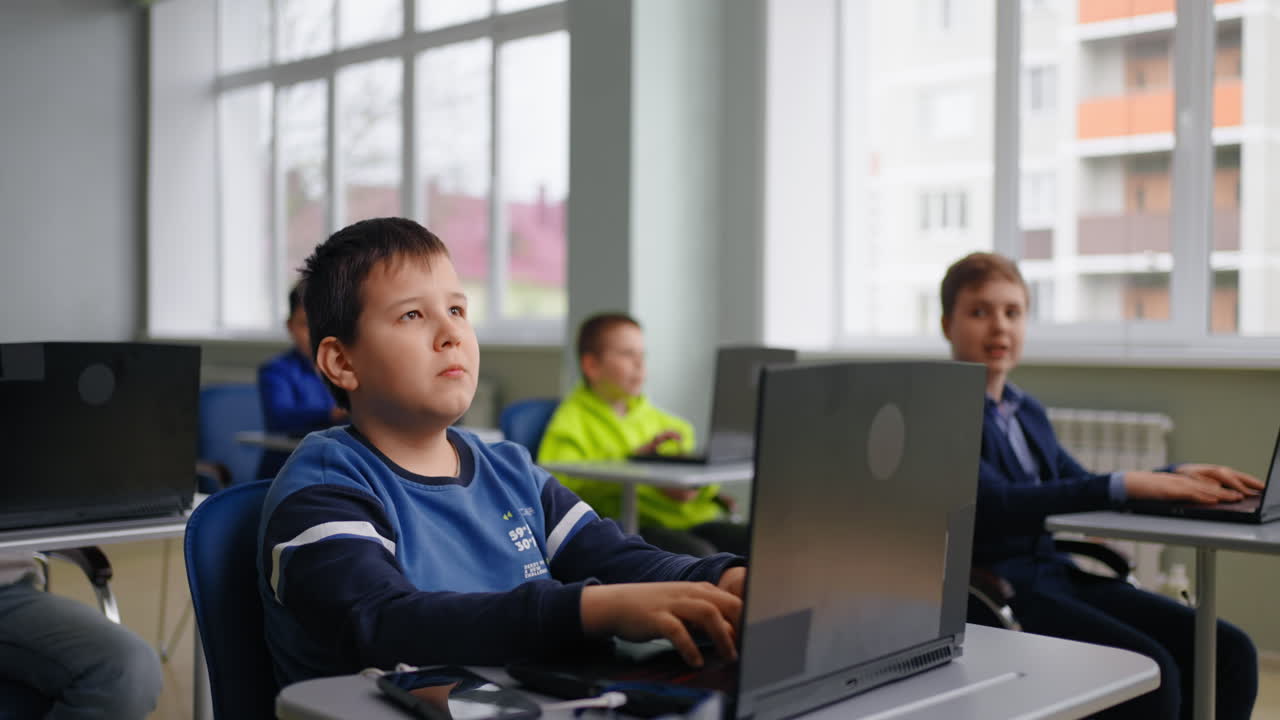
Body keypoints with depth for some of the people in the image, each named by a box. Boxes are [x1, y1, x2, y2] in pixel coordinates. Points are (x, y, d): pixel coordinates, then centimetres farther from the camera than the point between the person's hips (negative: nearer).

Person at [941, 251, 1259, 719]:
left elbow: (1083, 488, 22)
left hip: (1060, 575, 8)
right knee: (1151, 673, -27)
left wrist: (1178, 477, 5)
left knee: (1230, 651, -7)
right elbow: (995, 506, -20)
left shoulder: (1027, 411, 20)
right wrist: (1126, 485, -22)